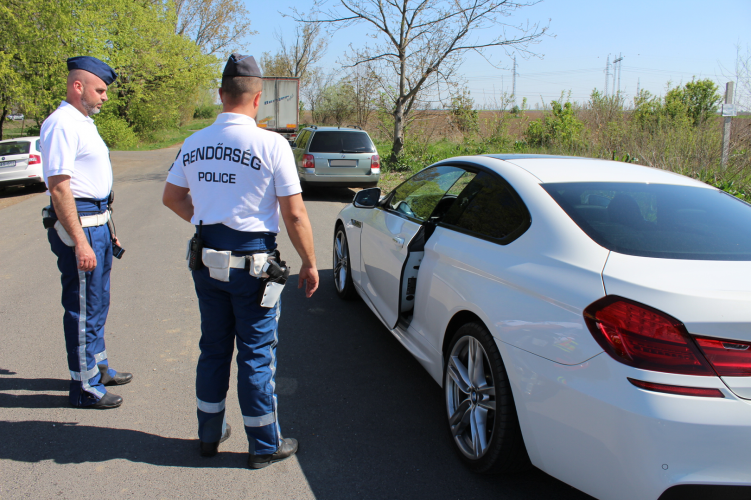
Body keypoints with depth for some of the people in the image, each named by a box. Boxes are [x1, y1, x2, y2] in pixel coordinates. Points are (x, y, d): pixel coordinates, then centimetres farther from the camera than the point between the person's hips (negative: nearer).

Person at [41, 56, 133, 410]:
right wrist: (80, 242, -25)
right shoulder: (62, 124, -16)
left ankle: (98, 367, 35)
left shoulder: (83, 123, 16)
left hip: (97, 222, 10)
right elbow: (59, 187, -22)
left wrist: (107, 229, 23)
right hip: (78, 224, -10)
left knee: (97, 302, 20)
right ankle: (85, 387, 11)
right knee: (83, 308, -1)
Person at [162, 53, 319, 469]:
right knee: (257, 354, 6)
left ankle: (209, 434, 32)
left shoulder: (194, 143, 3)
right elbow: (294, 215, -14)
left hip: (207, 260, 5)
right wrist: (309, 264, -4)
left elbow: (171, 196, 15)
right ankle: (264, 445, 19)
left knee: (213, 347, 18)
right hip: (253, 262, -5)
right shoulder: (271, 144, -14)